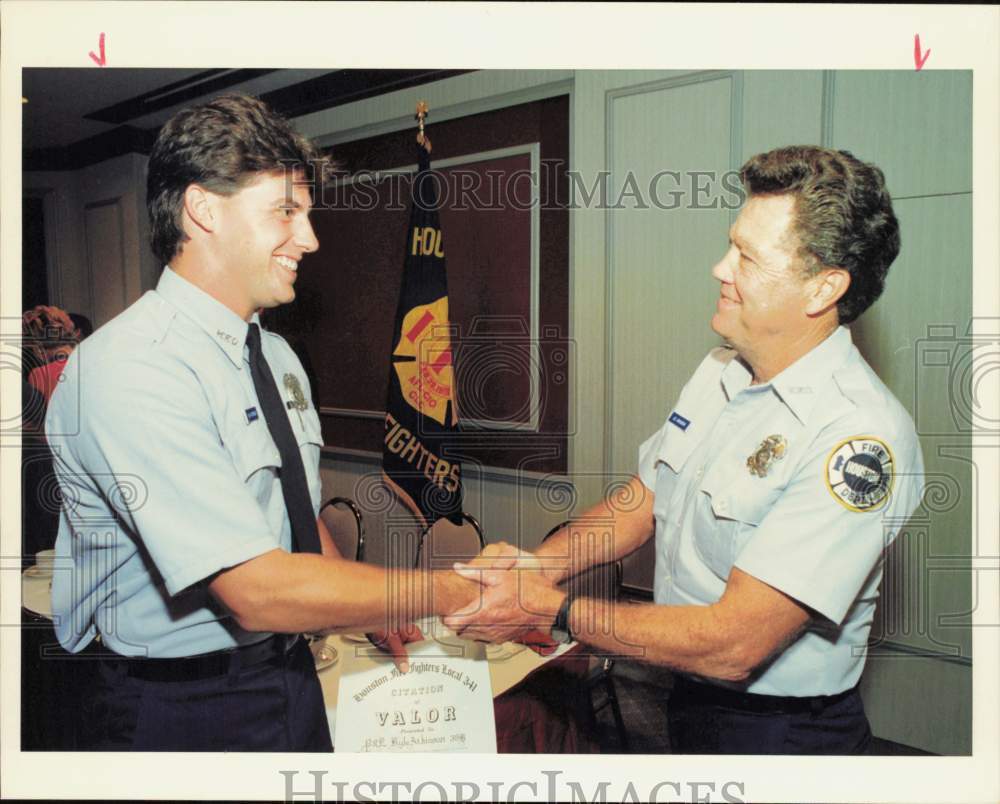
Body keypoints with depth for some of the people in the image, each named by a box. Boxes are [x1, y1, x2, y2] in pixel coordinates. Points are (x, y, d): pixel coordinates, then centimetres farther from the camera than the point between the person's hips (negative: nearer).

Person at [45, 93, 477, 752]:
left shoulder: (276, 356, 4)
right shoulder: (130, 370, -25)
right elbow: (260, 591, -29)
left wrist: (369, 605, 0)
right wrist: (451, 593, -22)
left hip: (293, 677, 7)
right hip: (180, 710, -7)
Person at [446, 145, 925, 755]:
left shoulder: (862, 436, -29)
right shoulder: (719, 372, -2)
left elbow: (732, 646, -30)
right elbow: (641, 502, 4)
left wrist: (550, 610, -26)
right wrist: (538, 564, -13)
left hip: (776, 728, -6)